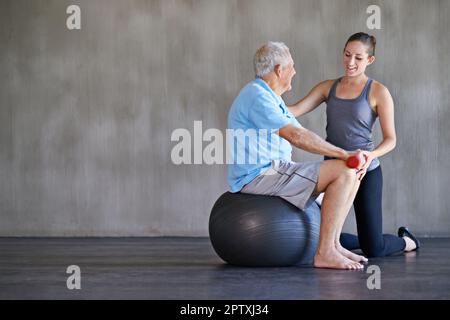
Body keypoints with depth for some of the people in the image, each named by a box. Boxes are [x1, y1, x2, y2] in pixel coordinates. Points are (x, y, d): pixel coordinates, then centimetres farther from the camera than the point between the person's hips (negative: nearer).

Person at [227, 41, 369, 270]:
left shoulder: (270, 97, 19)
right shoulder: (257, 97, -16)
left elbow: (301, 137, 18)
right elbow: (295, 136, -24)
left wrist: (345, 156, 7)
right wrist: (342, 154, -19)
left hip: (274, 171, 10)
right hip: (260, 176, -10)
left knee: (351, 173, 8)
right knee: (343, 173, -18)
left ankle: (332, 244, 6)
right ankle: (325, 253, -18)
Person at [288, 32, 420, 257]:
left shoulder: (378, 92, -4)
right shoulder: (328, 87, 9)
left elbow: (390, 139, -6)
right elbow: (296, 110, -2)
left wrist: (372, 155, -26)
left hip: (365, 172, -4)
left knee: (374, 250, -4)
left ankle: (406, 241, 32)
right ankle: (367, 241, 31)